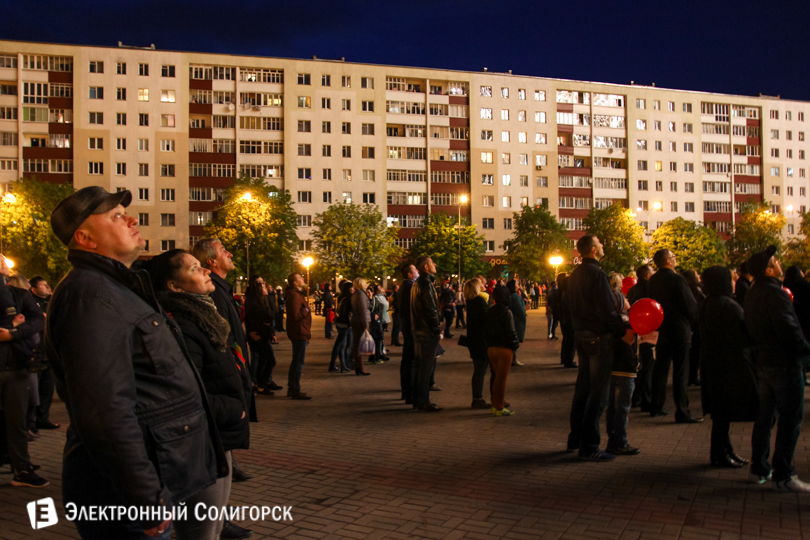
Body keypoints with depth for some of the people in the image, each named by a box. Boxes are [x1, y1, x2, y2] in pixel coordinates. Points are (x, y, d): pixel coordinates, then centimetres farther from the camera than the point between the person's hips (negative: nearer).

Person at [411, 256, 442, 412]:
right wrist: (437, 330, -15)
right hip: (427, 331, -10)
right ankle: (424, 402, 0)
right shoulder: (426, 283, -16)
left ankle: (417, 400, 22)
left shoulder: (416, 283, 15)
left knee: (419, 365, 15)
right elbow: (431, 310, -20)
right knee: (427, 367, -4)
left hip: (417, 329, 10)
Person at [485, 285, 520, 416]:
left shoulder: (490, 311, 8)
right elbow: (510, 332, -15)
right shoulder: (506, 312, -15)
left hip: (491, 347, 7)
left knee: (497, 375, 16)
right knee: (502, 377, 0)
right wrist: (515, 344, -2)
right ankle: (499, 407, 4)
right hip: (504, 348, -7)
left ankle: (495, 405, 21)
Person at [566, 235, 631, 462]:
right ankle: (589, 447, 1)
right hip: (599, 337, -9)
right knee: (598, 393, -3)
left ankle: (575, 439, 25)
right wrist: (623, 332, -11)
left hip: (581, 335, 9)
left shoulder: (575, 274, 12)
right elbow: (607, 310, -19)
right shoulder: (597, 274, -16)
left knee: (582, 389, 17)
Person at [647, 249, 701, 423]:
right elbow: (691, 306, -13)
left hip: (661, 330, 7)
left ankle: (656, 407, 22)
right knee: (680, 372, -4)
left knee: (660, 369, 15)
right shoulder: (677, 279, -15)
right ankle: (682, 412, -2)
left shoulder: (652, 280, 6)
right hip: (679, 330, -7)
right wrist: (690, 322, 4)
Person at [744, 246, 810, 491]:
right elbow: (788, 328, -22)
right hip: (784, 364, -9)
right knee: (790, 419, -3)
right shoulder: (774, 293, -17)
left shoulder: (752, 294, 12)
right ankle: (783, 476, 0)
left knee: (765, 416, 15)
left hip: (762, 362, 9)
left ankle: (759, 469, 22)